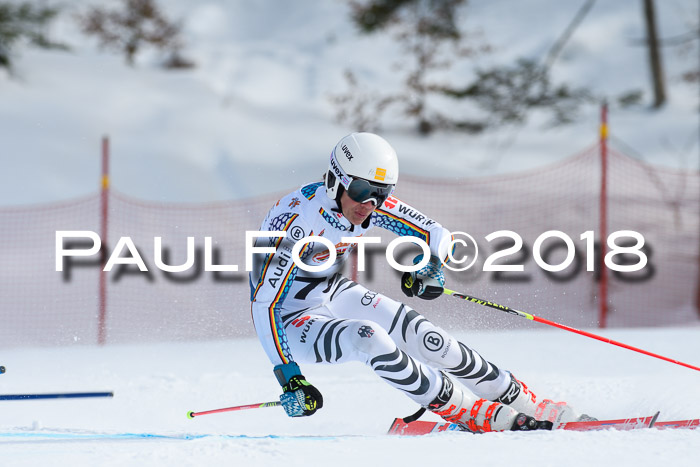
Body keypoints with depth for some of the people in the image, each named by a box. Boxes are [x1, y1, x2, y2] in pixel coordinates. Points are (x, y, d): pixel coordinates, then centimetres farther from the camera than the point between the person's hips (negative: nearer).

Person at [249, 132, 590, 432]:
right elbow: (265, 301, -32)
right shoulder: (297, 218, -31)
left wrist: (429, 269, -26)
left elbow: (437, 236, -2)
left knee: (421, 335, -9)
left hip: (333, 294, 6)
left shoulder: (372, 201, -12)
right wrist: (288, 377, -38)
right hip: (290, 318, -6)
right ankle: (474, 415, -22)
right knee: (368, 339, -30)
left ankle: (524, 404, 4)